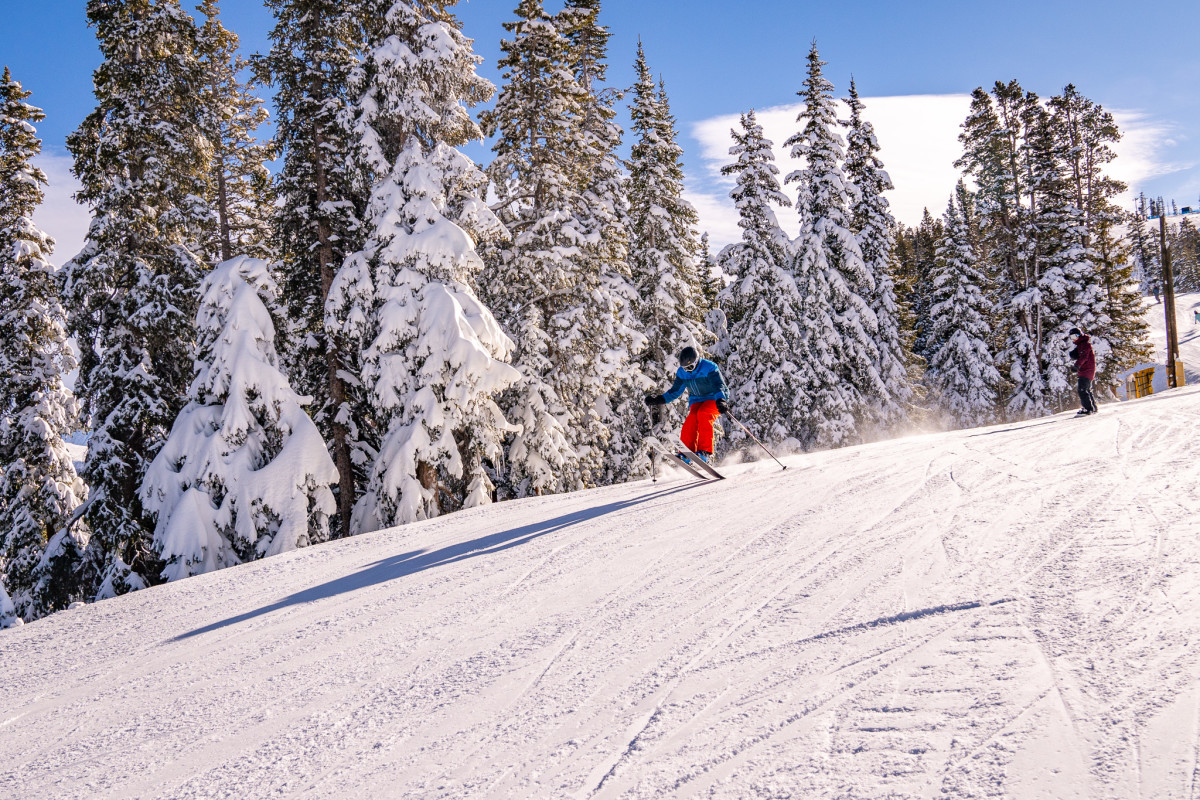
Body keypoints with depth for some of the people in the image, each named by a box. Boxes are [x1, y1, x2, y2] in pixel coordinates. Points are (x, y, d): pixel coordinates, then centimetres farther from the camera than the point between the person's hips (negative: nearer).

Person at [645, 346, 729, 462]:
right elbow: (675, 390, 7)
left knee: (703, 414, -34)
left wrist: (720, 401, -46)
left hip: (714, 399, -5)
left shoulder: (709, 368, -18)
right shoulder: (682, 372, -1)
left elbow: (719, 386, -26)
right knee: (691, 419, -25)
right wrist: (659, 399, -6)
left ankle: (705, 451, -32)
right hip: (697, 400, 5)